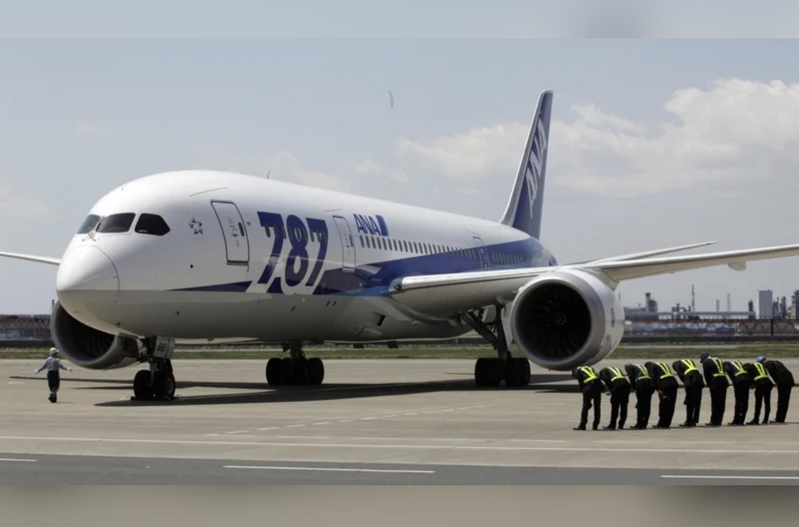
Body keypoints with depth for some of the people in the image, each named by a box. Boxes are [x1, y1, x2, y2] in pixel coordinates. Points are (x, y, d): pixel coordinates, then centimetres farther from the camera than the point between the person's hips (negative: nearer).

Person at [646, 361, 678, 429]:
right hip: (674, 382, 6)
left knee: (663, 405, 0)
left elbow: (653, 378, -5)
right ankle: (667, 424, 14)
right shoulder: (664, 364, 32)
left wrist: (658, 389, -10)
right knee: (670, 405, 9)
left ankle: (662, 424, 2)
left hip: (664, 385, -6)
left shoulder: (651, 367, 11)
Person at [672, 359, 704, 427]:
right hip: (699, 379, 6)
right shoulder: (689, 361, 33)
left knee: (689, 402, 0)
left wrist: (685, 383, 13)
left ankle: (689, 421, 0)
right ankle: (694, 421, 11)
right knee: (697, 402, 9)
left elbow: (680, 374, 2)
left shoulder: (677, 363, 16)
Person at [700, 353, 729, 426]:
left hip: (715, 382, -6)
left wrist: (709, 384, 12)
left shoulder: (706, 362, 2)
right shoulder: (719, 360, 22)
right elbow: (724, 371, 18)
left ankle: (714, 421, 1)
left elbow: (706, 374, -1)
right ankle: (719, 421, 13)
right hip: (724, 381, 6)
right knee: (721, 403, 9)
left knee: (715, 403, -1)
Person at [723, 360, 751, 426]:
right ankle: (741, 421, 12)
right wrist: (751, 383, 18)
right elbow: (746, 370, 22)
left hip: (738, 380, -5)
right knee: (745, 401, 9)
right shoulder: (737, 362, 32)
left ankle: (736, 421, 1)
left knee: (738, 401, -1)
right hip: (747, 379, 5)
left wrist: (733, 380, 1)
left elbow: (728, 370, -9)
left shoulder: (726, 364, 15)